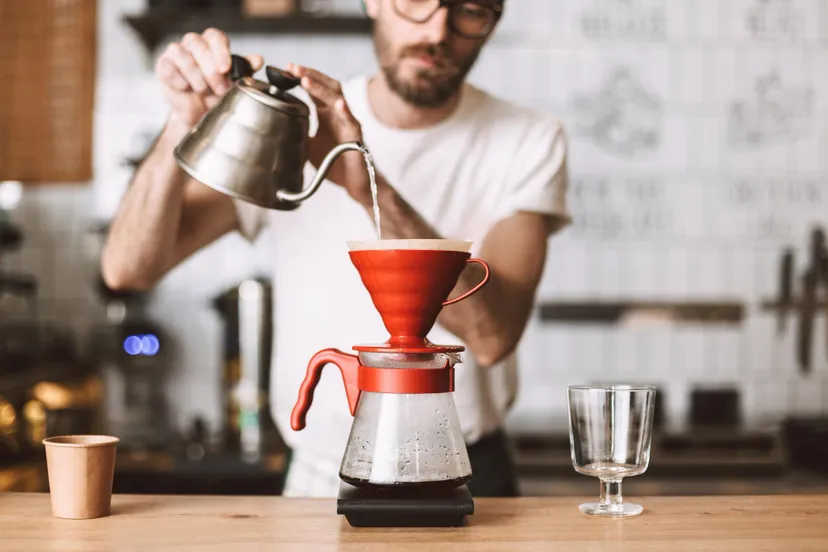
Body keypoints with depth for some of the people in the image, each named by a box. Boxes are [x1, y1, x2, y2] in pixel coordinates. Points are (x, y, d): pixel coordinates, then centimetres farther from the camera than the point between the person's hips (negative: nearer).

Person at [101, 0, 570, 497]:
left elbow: (493, 332, -21)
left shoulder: (528, 141, -4)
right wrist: (187, 123, -25)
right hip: (317, 481, 1)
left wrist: (372, 190, -32)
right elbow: (128, 269, -10)